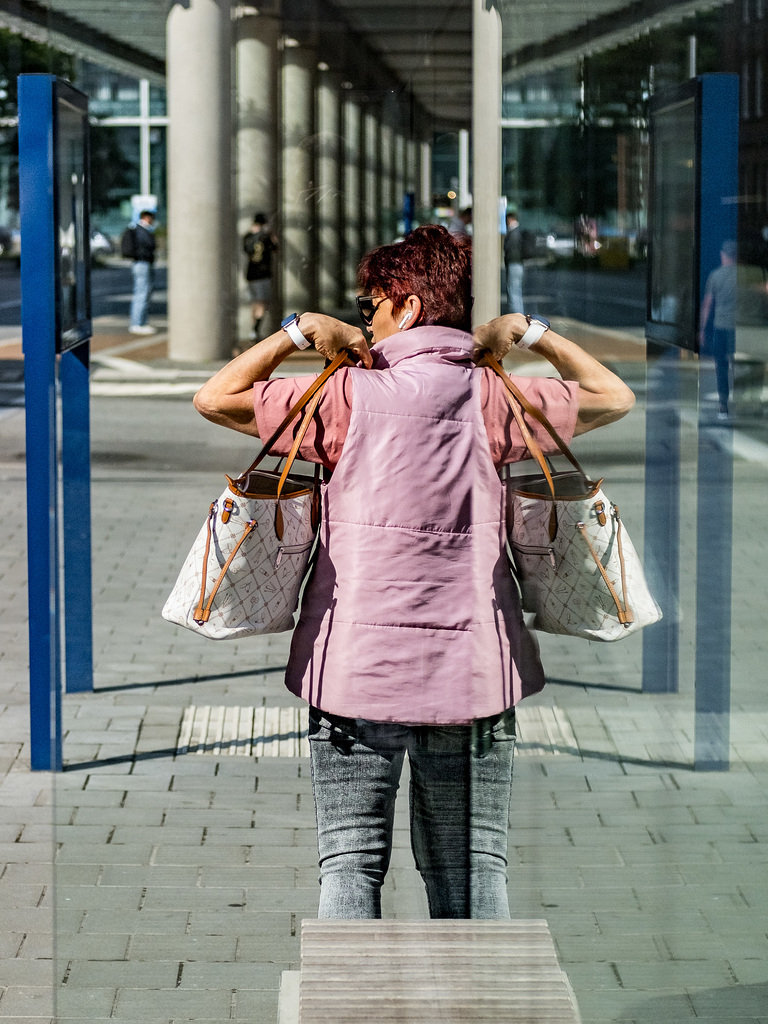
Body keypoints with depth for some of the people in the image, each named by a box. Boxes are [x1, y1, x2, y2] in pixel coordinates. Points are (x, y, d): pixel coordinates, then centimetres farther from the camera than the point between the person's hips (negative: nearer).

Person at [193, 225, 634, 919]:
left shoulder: (350, 396, -5)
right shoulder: (493, 397, 1)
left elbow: (214, 398, 0)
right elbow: (615, 397, 16)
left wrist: (298, 331, 3)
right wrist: (529, 333, 12)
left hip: (359, 664, -2)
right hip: (472, 668, 2)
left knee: (351, 862, 3)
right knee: (475, 864, 9)